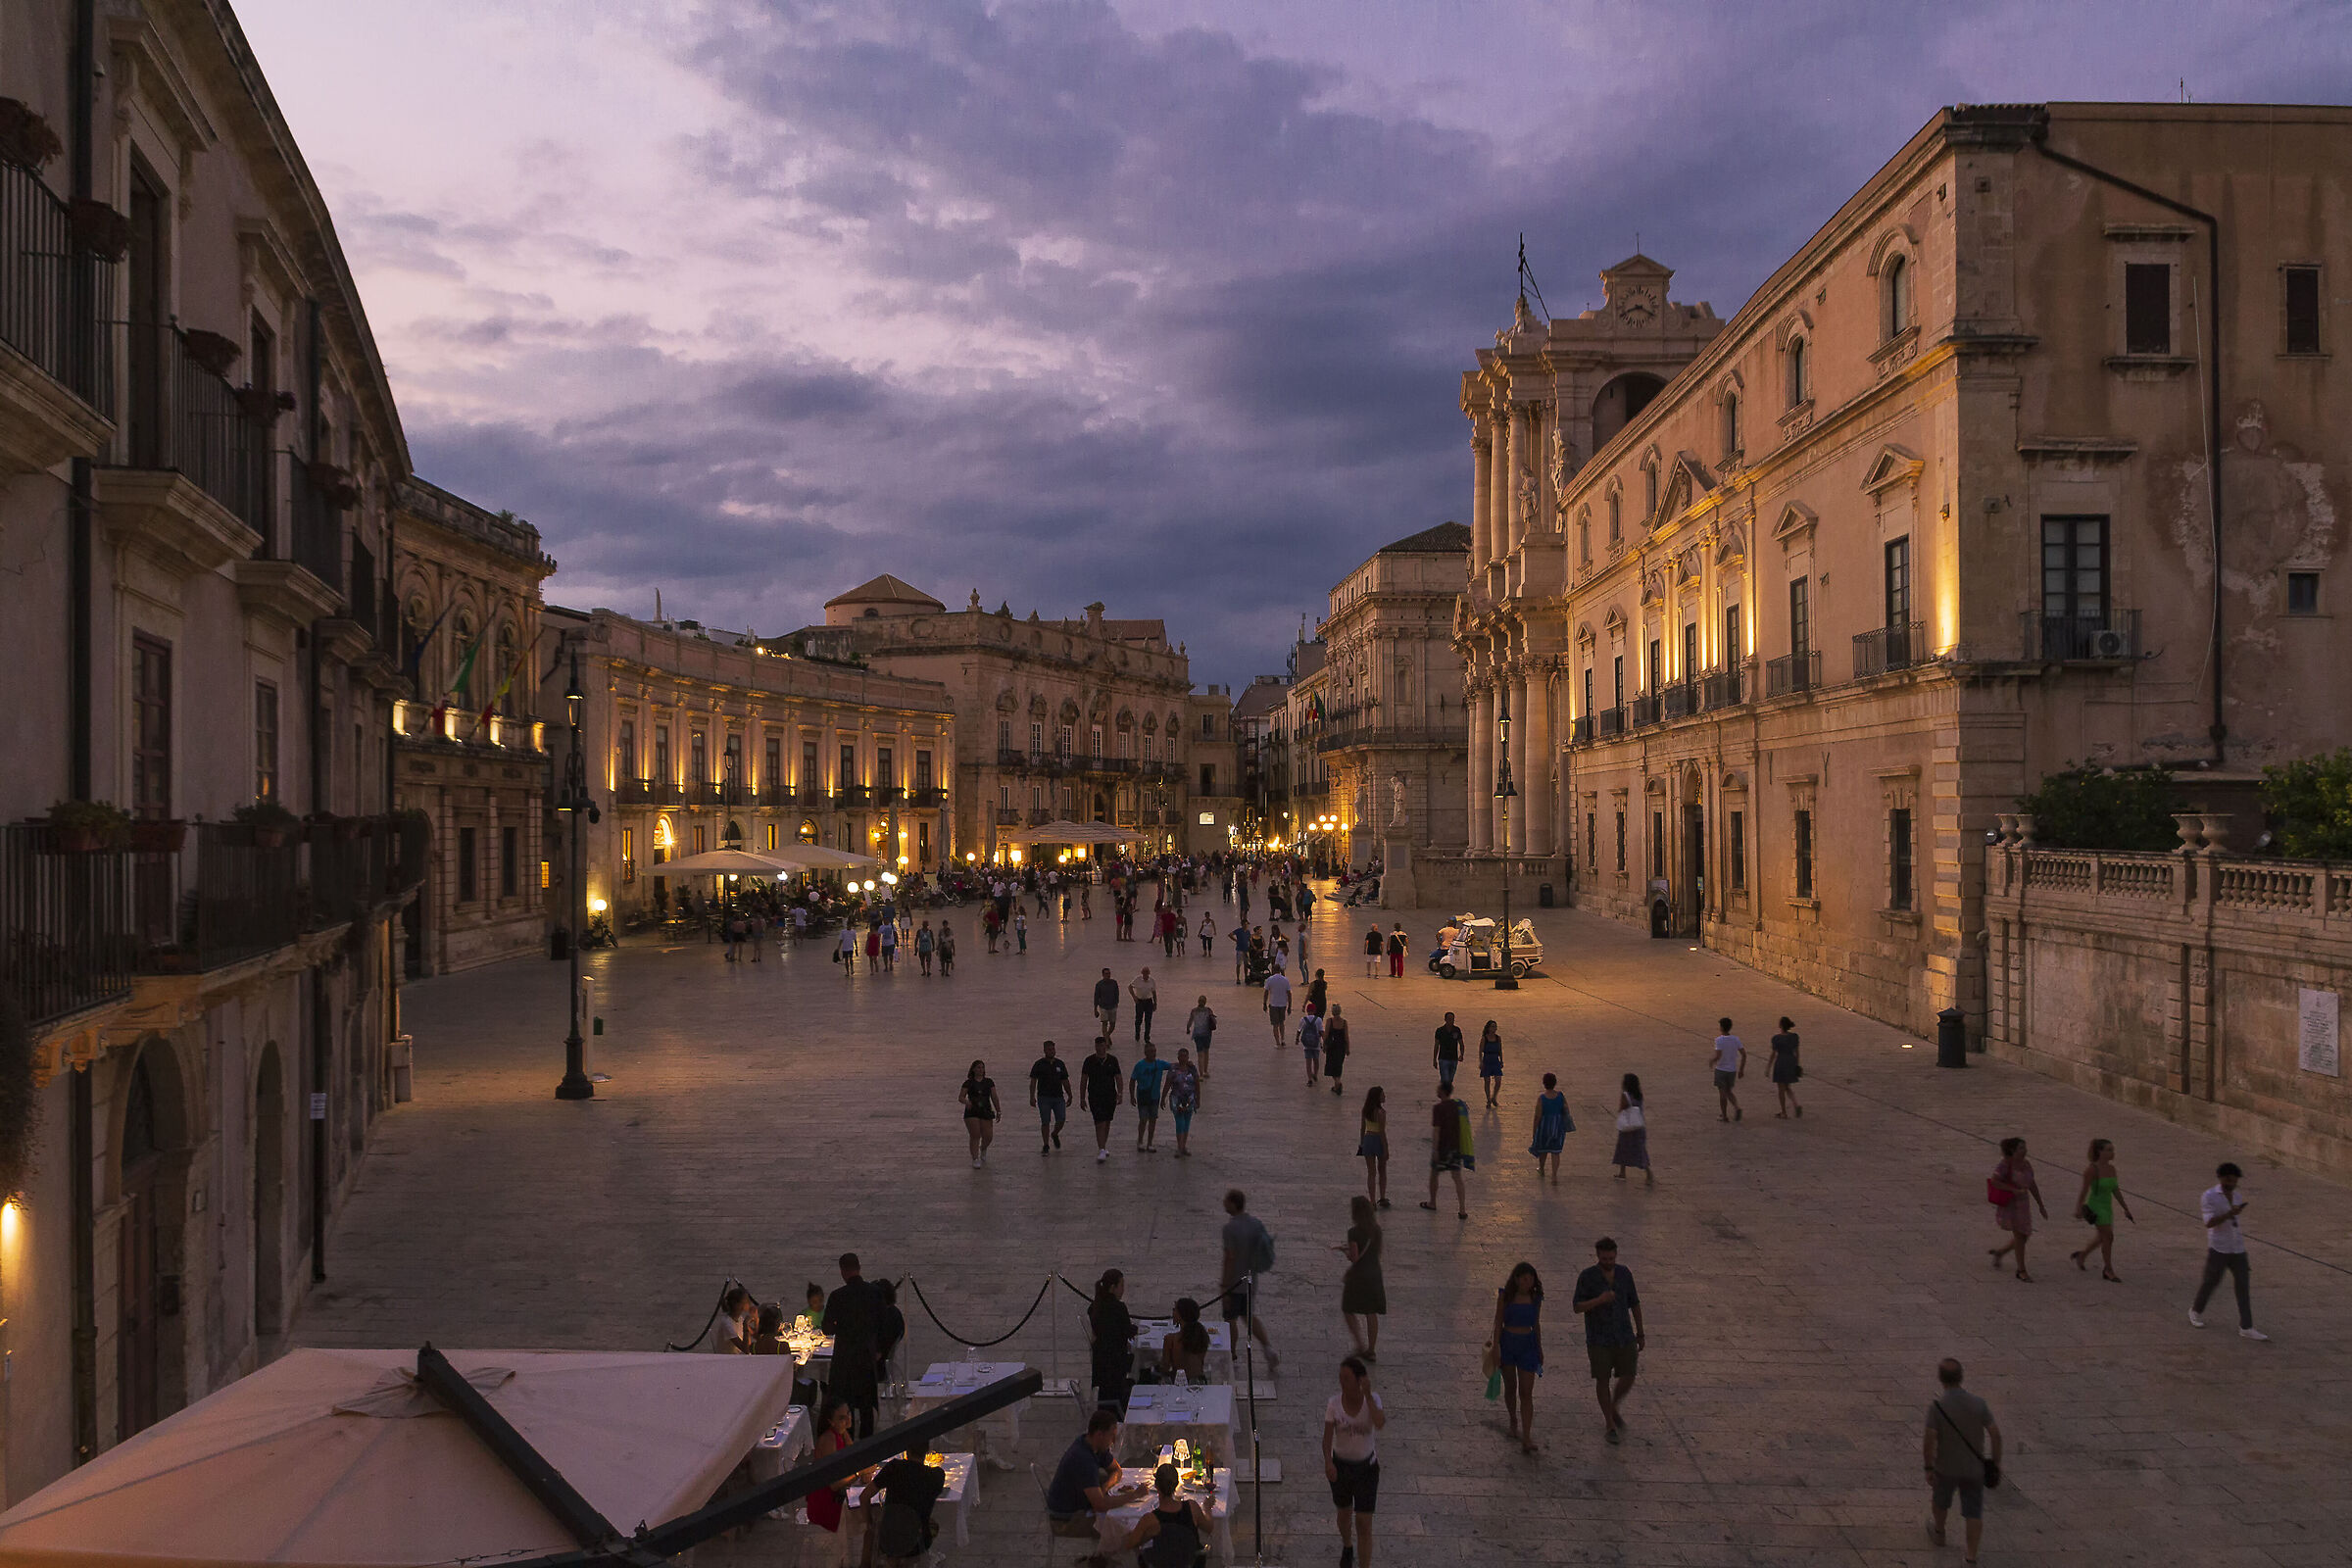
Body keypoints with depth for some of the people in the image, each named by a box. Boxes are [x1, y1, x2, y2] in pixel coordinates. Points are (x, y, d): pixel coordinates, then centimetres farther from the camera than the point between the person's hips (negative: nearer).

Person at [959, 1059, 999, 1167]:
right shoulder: (968, 1083, 4)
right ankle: (975, 1160, -6)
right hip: (972, 1112, -2)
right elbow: (961, 1097, 1)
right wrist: (966, 1102, -21)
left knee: (988, 1137, -2)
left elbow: (994, 1097, 10)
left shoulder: (989, 1082, 10)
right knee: (975, 1136, -11)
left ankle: (983, 1150, 32)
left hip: (986, 1112, 2)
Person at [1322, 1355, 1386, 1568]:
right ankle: (1347, 1548, 53)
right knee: (1345, 1512, 24)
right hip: (1340, 1465, 2)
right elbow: (1327, 1436, -15)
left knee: (1364, 1523, -4)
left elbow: (1380, 1423, -36)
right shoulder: (1334, 1403, -14)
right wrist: (1328, 1462, -31)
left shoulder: (1372, 1399, -16)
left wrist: (1367, 1394, -34)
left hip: (1366, 1466, -2)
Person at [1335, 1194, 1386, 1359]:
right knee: (1371, 1313, 13)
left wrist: (1343, 1249, 0)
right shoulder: (1376, 1229, 1)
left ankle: (1361, 1345, 8)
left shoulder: (1354, 1232, -19)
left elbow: (1354, 1258, -19)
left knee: (1348, 1310, 12)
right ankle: (1371, 1350, 17)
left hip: (1358, 1276, -6)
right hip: (1374, 1274, 6)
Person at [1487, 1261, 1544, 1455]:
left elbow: (1536, 1325, 11)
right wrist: (1496, 1349, -10)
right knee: (1510, 1388, 14)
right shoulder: (1505, 1296, -8)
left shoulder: (1535, 1298, 0)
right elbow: (1498, 1323, -6)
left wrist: (1540, 1349, 17)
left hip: (1527, 1345, 1)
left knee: (1526, 1393, -5)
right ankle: (1513, 1422, 37)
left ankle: (1526, 1438, -8)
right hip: (1507, 1343, -1)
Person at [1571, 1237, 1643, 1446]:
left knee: (1628, 1378, 2)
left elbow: (1634, 1303, 10)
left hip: (1624, 1336, 3)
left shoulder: (1624, 1273, 0)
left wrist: (1640, 1333, 12)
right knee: (1602, 1380, 2)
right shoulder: (1587, 1277, -11)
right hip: (1599, 1338, -3)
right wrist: (1599, 1300, -31)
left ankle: (1614, 1408, 32)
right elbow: (1577, 1307, -15)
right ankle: (1611, 1426, 15)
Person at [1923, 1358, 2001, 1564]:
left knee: (1940, 1498, 26)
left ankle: (1939, 1532, 50)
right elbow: (1995, 1433, -13)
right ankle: (1971, 1559, 10)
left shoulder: (1936, 1405, -22)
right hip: (1974, 1468, 1)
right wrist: (1996, 1462, 2)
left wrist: (1928, 1468, -10)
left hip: (1946, 1467, -1)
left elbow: (1929, 1440, -22)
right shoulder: (1978, 1403, -15)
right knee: (1973, 1512, 12)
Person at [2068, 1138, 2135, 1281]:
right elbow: (2084, 1190, -15)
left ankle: (2081, 1256, 40)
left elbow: (2116, 1190, 9)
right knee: (2108, 1237, -8)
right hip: (2096, 1206, -8)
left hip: (2108, 1207, 8)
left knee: (2101, 1237, 18)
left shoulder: (2111, 1168, 2)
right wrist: (2078, 1209, -14)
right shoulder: (2092, 1169, -18)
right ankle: (2108, 1270, 5)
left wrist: (2126, 1208, 11)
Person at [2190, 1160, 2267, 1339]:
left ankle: (2246, 1328, 0)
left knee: (2244, 1285, -1)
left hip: (2238, 1249, 5)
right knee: (2211, 1281, 7)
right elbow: (2209, 1222, -19)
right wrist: (2229, 1214, -29)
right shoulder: (2209, 1196, -10)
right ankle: (2196, 1311, 31)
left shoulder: (2236, 1195, 10)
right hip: (2218, 1249, -5)